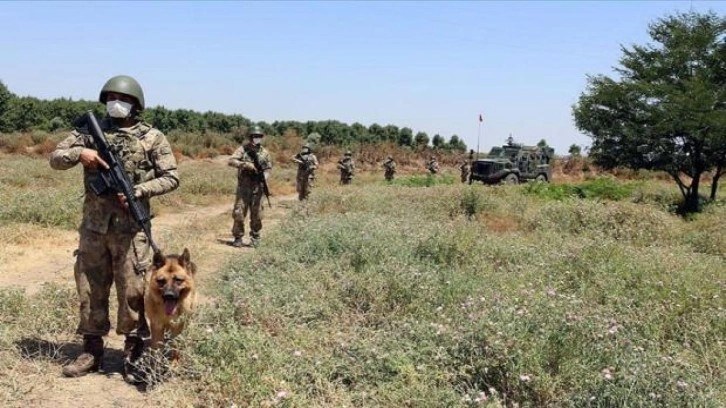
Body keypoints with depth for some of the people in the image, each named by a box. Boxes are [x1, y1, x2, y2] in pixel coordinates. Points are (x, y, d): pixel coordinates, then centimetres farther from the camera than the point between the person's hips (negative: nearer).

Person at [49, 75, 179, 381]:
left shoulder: (152, 137, 0)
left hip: (130, 227, -3)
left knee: (132, 290, 0)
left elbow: (171, 178, -2)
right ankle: (92, 351, 25)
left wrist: (137, 191, -15)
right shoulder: (91, 131, 9)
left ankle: (134, 354, 14)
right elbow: (56, 158, 9)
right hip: (93, 225, 4)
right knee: (90, 288, 10)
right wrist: (80, 153, -11)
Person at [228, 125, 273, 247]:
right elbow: (231, 161, -13)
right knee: (239, 213, -3)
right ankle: (238, 237, 10)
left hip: (258, 188, 2)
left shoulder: (265, 153, 7)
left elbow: (268, 168, 14)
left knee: (256, 214, 6)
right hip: (243, 187, -2)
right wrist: (246, 164, -26)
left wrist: (264, 176, -8)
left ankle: (255, 237, 19)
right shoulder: (243, 149, -2)